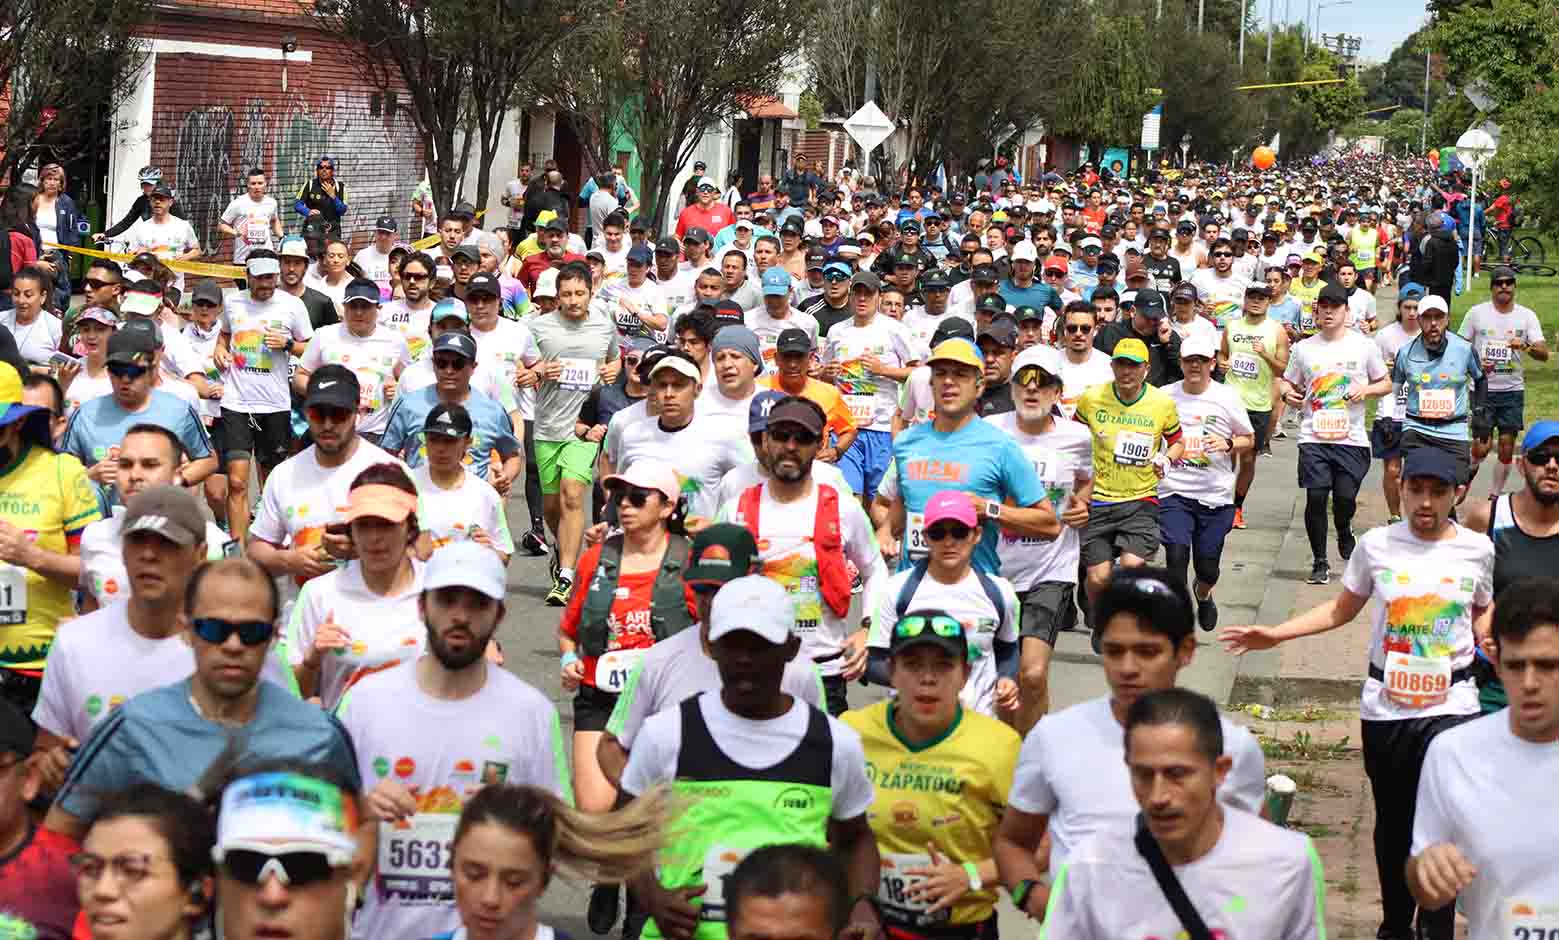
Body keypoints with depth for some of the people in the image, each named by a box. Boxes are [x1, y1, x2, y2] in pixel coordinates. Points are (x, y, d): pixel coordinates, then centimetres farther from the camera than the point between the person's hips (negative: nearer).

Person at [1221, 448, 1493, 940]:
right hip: (1385, 706, 2)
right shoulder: (1376, 545, -3)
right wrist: (1274, 634, 2)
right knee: (1392, 823, 13)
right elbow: (1341, 609, 9)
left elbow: (1481, 613, 12)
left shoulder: (1476, 549, -3)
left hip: (1450, 704, -1)